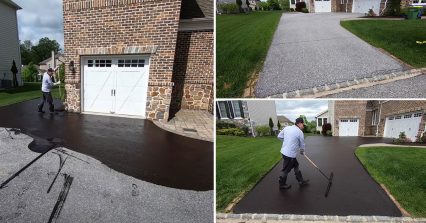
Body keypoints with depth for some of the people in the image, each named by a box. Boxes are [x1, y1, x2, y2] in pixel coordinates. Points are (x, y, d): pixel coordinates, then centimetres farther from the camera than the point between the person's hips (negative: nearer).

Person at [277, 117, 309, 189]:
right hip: (290, 154, -8)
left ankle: (301, 181, 31)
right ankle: (282, 184, 24)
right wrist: (302, 152, 20)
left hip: (284, 151, 8)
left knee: (296, 165, 20)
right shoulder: (300, 132, -13)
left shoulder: (286, 128, 3)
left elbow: (279, 136, 10)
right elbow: (302, 144, 0)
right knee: (286, 170, 8)